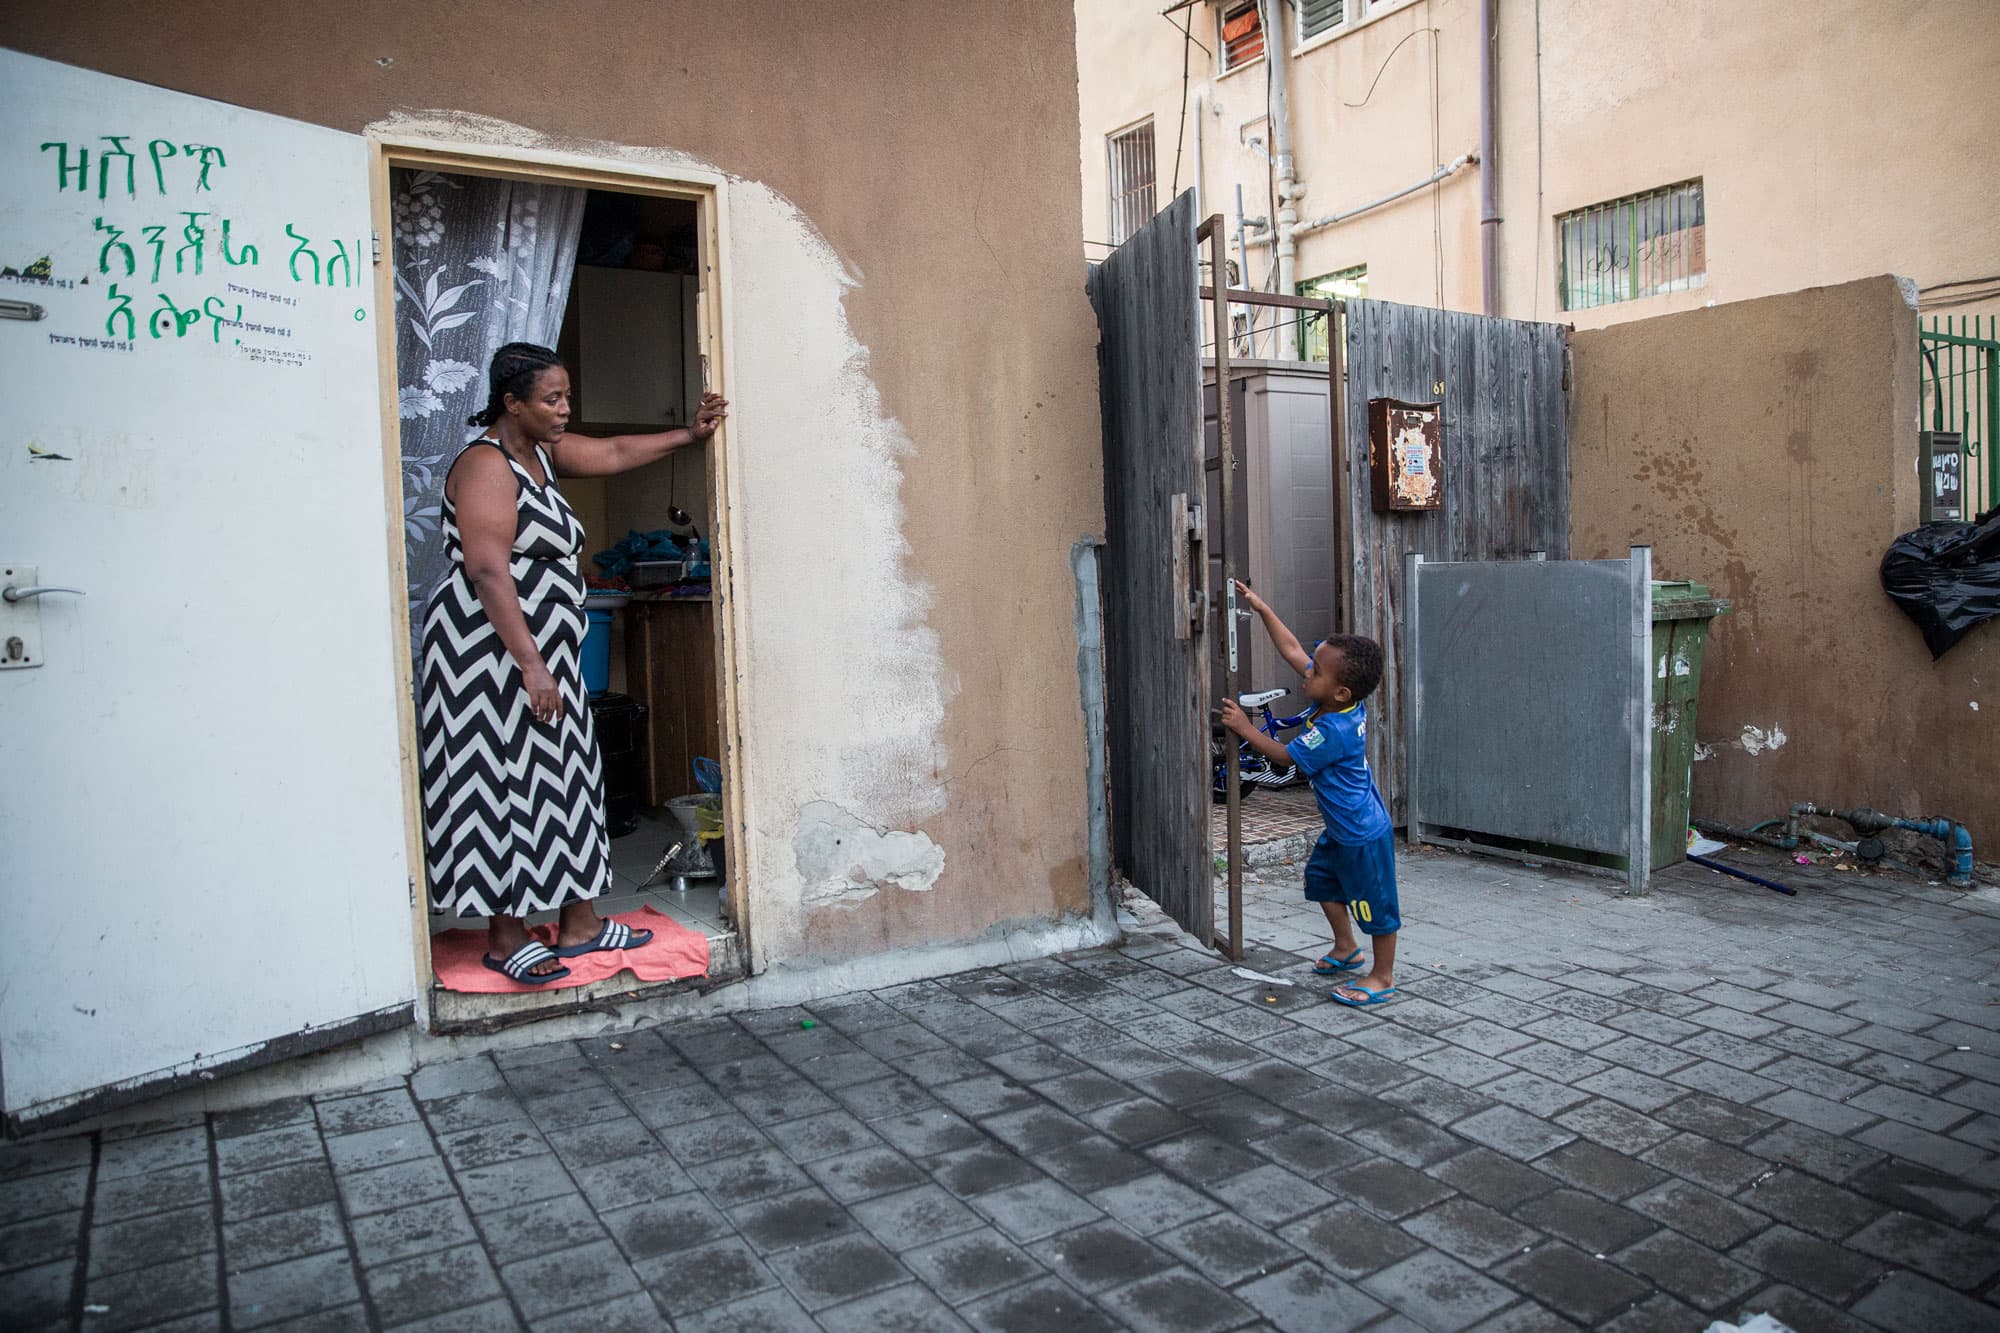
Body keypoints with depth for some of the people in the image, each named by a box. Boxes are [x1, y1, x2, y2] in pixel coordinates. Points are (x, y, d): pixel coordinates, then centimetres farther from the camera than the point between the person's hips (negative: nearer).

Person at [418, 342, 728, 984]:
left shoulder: (542, 451, 12)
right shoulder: (486, 466, -15)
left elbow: (613, 452, 25)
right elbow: (488, 571, -23)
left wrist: (690, 434, 23)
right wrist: (529, 664, -26)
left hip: (547, 651, 10)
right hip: (491, 652, -10)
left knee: (565, 779, 11)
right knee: (505, 784, -3)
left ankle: (578, 924, 20)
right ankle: (505, 938, 8)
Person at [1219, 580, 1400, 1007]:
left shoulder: (1333, 731, -33)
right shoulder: (1341, 702, -7)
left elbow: (1284, 755, -20)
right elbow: (1291, 650, -2)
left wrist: (1245, 727, -14)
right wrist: (1262, 608, -3)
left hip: (1364, 834, -10)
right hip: (1342, 830, 10)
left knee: (1375, 904, 5)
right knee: (1322, 878, 25)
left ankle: (1383, 976, 19)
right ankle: (1346, 948, 41)